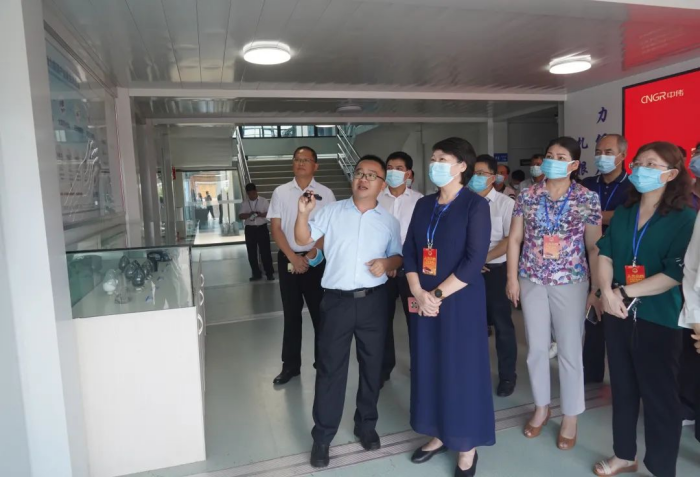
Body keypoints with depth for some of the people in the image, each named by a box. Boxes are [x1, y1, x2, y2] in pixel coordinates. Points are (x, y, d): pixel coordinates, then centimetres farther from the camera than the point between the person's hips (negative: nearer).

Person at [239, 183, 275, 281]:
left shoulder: (264, 201, 2)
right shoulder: (244, 203, 7)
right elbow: (240, 216, -2)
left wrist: (261, 214, -22)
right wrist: (249, 214, -21)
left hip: (262, 228, -3)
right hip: (250, 229, 3)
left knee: (265, 251, -1)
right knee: (252, 253, 5)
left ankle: (269, 273, 8)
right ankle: (256, 274, 15)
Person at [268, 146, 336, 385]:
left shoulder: (325, 193, 0)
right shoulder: (281, 192, 4)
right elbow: (276, 228, 0)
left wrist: (310, 256, -10)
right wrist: (293, 257, -9)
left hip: (316, 259, -1)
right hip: (288, 258, 1)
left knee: (320, 311, 4)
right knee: (291, 313, 9)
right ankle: (290, 365, 20)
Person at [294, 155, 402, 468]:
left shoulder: (389, 221, 6)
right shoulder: (332, 211, 2)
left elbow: (398, 257, 10)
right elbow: (303, 240, 0)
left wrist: (387, 263, -11)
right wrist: (303, 214, -17)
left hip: (373, 301, 2)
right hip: (337, 300, -1)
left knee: (372, 364, 13)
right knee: (330, 368, 5)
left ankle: (366, 425, 34)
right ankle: (322, 436, 19)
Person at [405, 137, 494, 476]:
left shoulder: (475, 205, -7)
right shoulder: (424, 205, 9)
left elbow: (474, 260, -15)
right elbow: (409, 250, 5)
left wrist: (438, 295, -16)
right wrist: (418, 293, -9)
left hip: (460, 302, -5)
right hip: (424, 301, 5)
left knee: (461, 369, 5)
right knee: (429, 367, 12)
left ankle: (467, 447, 24)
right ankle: (439, 435, 32)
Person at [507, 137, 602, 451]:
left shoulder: (588, 199, -3)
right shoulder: (527, 196, 1)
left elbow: (595, 247, 0)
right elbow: (514, 239, 5)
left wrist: (597, 289, -2)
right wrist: (512, 278, 0)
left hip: (571, 283, -2)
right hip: (532, 281, 2)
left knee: (570, 350, 6)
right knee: (536, 348, 11)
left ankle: (570, 416, 25)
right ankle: (541, 407, 31)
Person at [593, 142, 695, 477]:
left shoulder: (685, 219, -9)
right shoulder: (623, 213, 8)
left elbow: (676, 274, -16)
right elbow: (604, 253, 3)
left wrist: (625, 292, -15)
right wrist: (607, 292, -13)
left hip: (659, 320, -5)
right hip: (618, 315, 5)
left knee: (659, 396, 7)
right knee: (622, 388, 17)